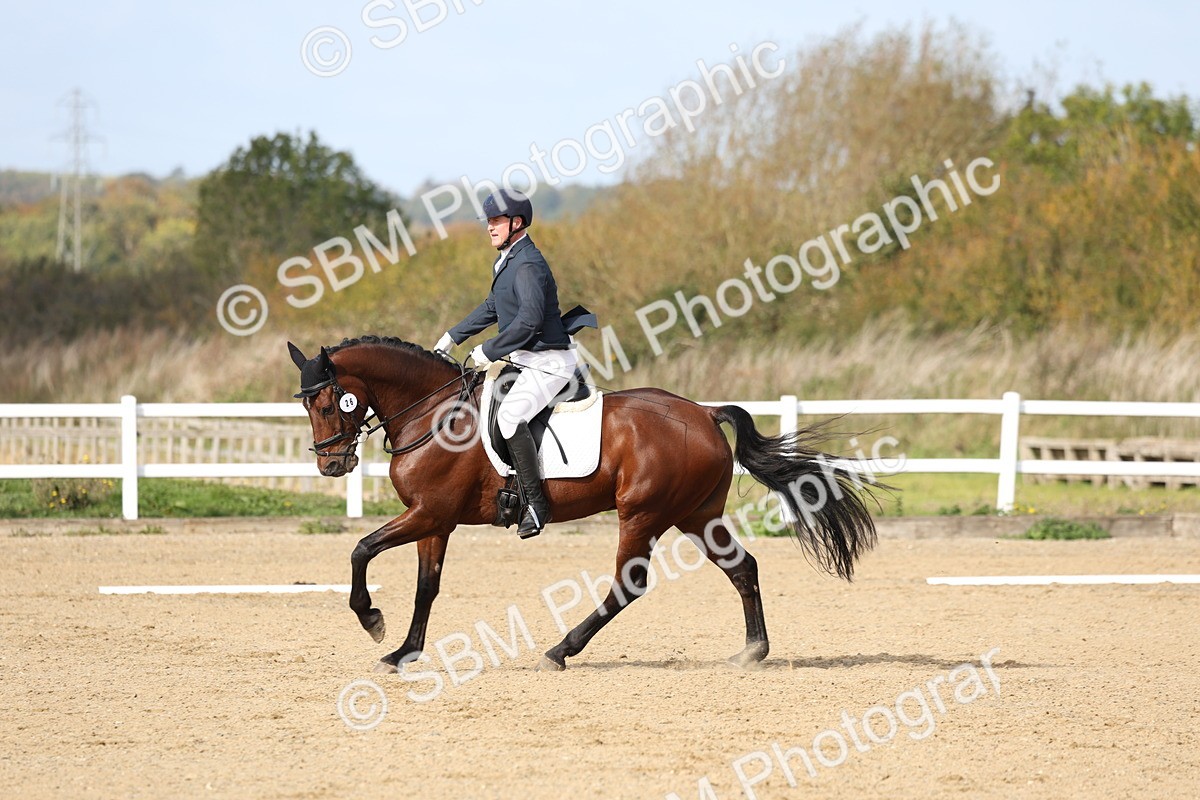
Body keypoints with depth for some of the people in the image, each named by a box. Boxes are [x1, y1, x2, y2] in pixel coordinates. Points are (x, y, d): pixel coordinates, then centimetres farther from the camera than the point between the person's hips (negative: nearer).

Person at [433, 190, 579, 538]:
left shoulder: (529, 265, -19)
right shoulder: (506, 262, 14)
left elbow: (529, 319, -30)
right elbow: (492, 308, 29)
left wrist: (488, 351, -24)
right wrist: (453, 337, 26)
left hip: (548, 362, -11)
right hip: (525, 360, 11)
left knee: (509, 415, -30)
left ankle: (536, 502, -27)